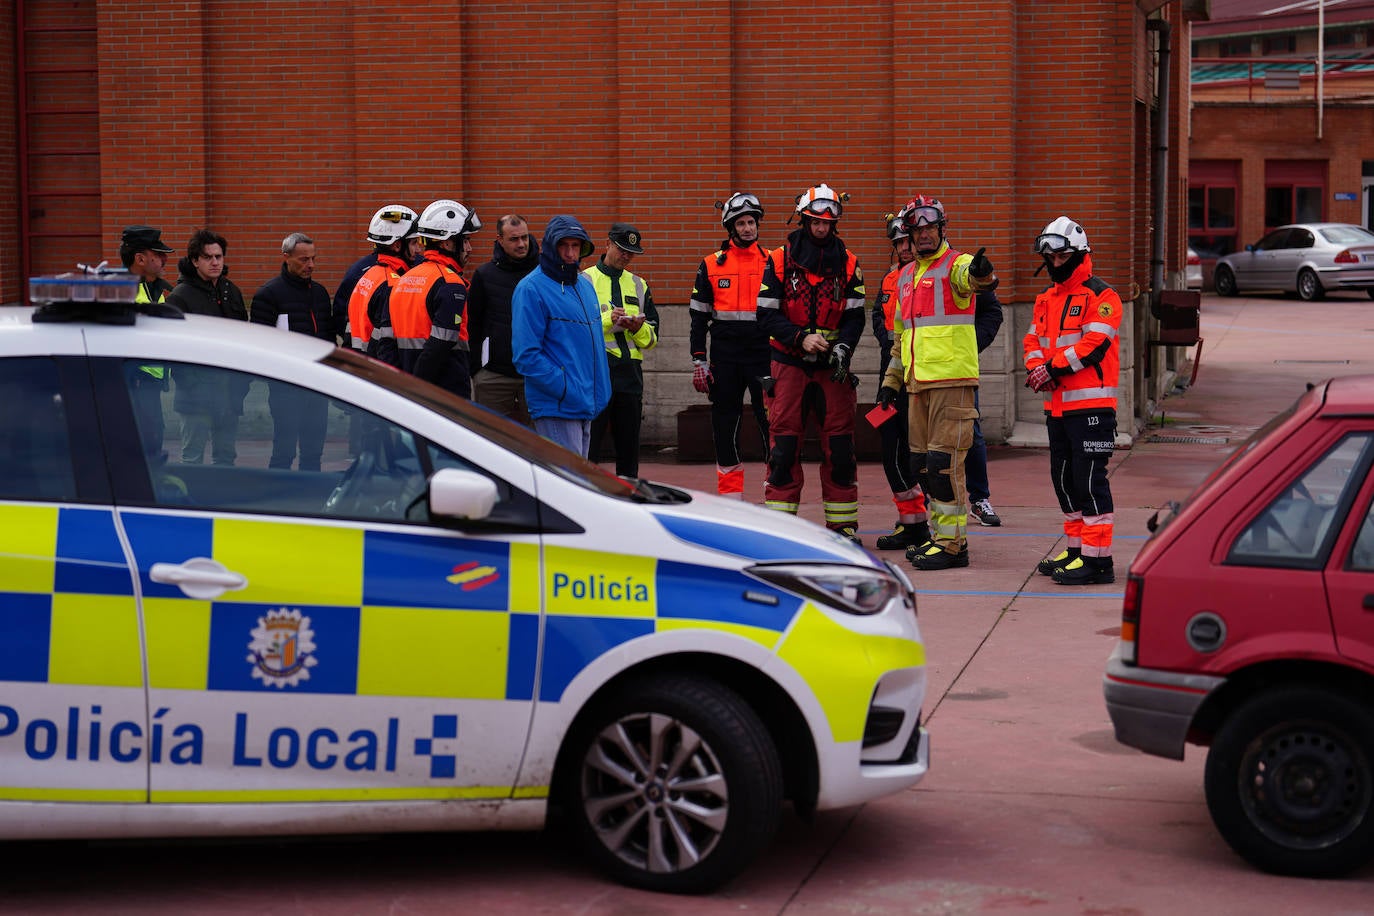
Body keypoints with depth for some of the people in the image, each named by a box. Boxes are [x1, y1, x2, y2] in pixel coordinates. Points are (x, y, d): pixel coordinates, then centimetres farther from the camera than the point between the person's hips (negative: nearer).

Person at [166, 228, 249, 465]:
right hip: (197, 390, -6)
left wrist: (242, 379, 13)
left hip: (230, 391, 6)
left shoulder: (232, 292, 13)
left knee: (226, 454, 12)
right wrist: (187, 381, -16)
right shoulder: (180, 296, -7)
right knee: (193, 457, -3)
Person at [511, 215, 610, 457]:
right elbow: (526, 355, -16)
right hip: (556, 407, -9)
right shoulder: (531, 289, -10)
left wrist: (600, 389, 13)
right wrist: (566, 390, -20)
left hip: (587, 406, 9)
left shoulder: (585, 286, 16)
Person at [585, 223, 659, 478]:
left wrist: (639, 328, -6)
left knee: (629, 445, 8)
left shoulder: (639, 285, 17)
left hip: (630, 369, 5)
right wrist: (607, 320, -17)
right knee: (589, 446, -6)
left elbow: (652, 338, 15)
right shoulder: (584, 281, 3)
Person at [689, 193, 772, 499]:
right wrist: (699, 363, 2)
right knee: (725, 426, 5)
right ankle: (730, 500, 12)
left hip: (764, 357, -1)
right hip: (724, 359, 1)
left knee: (771, 424, -6)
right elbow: (699, 316, 8)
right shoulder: (711, 265, 6)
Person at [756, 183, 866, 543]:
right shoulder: (780, 260, -1)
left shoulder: (848, 263, 4)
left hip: (832, 365, 2)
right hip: (789, 363, -1)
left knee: (840, 446, 1)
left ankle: (843, 526, 9)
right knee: (783, 444, -4)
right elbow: (767, 314, -4)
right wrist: (801, 338, -18)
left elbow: (855, 316, 3)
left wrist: (843, 347, -15)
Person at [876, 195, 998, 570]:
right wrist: (891, 380, 24)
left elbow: (969, 276, -30)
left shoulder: (955, 264, -4)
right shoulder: (906, 276, 19)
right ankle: (940, 536, 21)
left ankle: (952, 543, -3)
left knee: (943, 461, -9)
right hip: (918, 384, 8)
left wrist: (980, 274, -54)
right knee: (922, 463, 11)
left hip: (952, 381, -8)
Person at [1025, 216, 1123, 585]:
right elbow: (1033, 341, 16)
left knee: (1090, 480, -10)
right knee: (1064, 480, 14)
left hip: (1091, 404, -9)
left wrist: (1053, 367, -19)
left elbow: (1094, 344, -18)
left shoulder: (1101, 297, -8)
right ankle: (1077, 550, 24)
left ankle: (1098, 559, -7)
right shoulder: (1045, 299, 17)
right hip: (1056, 405, 9)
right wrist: (1038, 367, -6)